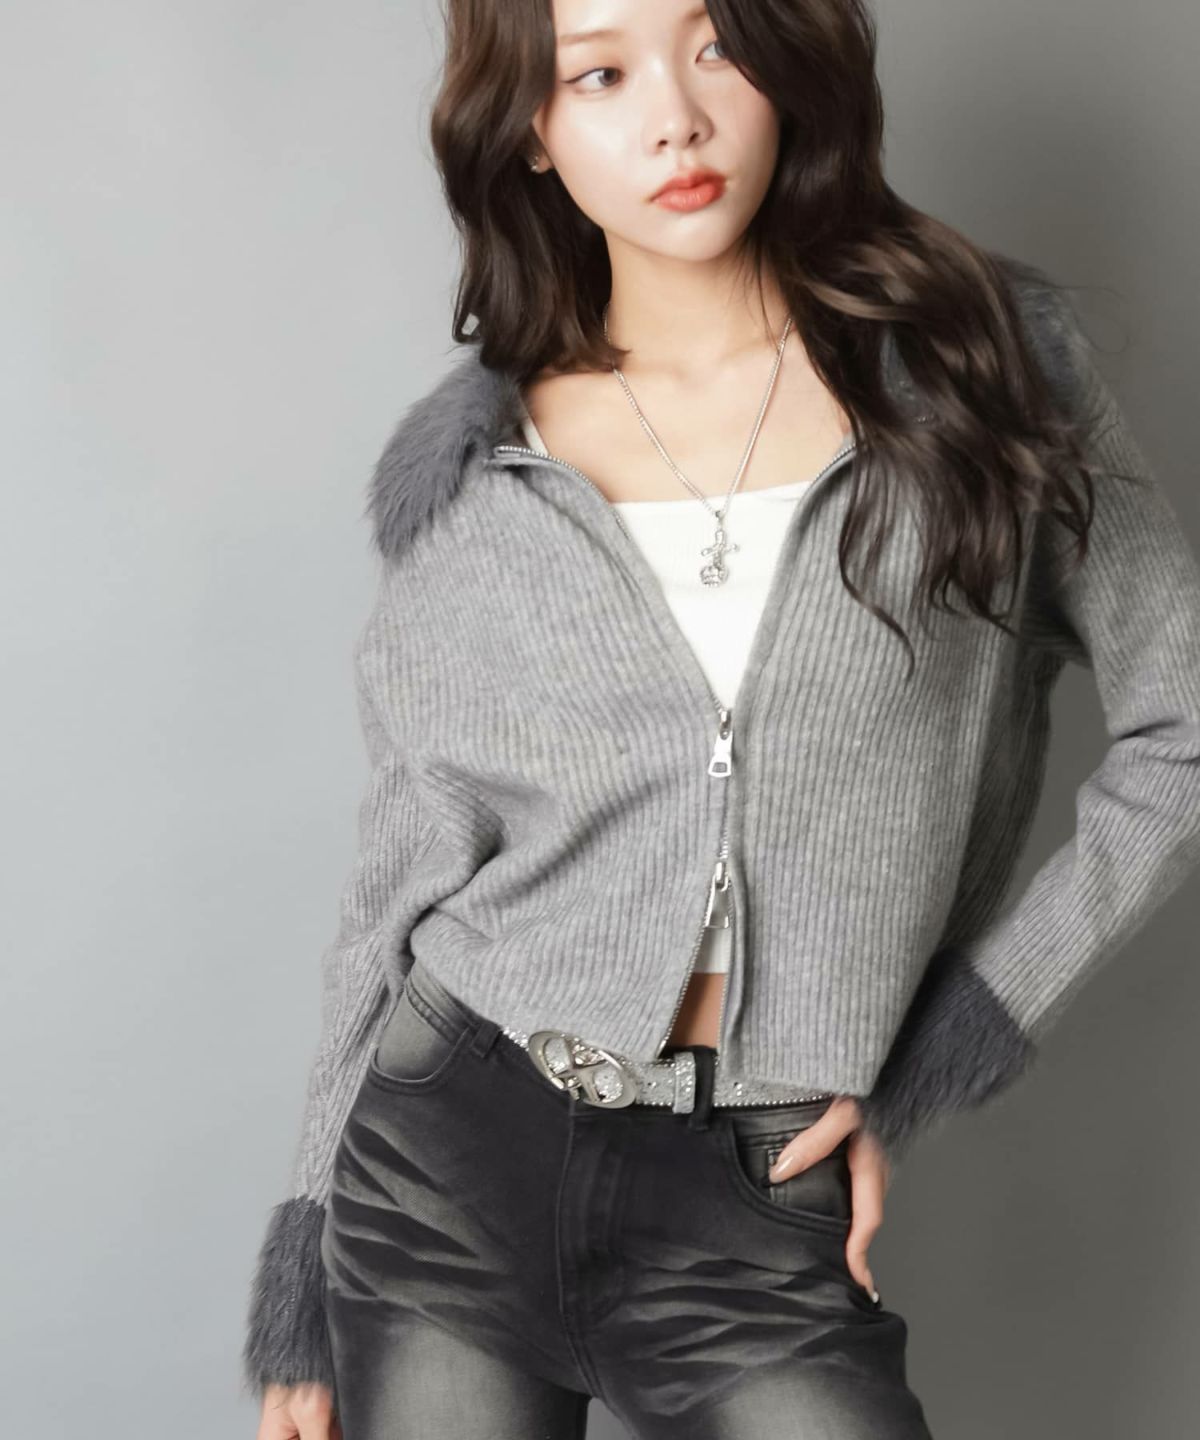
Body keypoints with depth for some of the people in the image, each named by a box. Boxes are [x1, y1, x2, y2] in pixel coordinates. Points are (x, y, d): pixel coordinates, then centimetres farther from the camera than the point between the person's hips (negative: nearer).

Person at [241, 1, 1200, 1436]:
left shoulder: (984, 358, -2)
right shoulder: (464, 467, 1)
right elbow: (409, 869, 6)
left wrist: (942, 1050, -2)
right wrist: (303, 1267, 7)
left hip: (760, 1211, -1)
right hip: (450, 1159, 1)